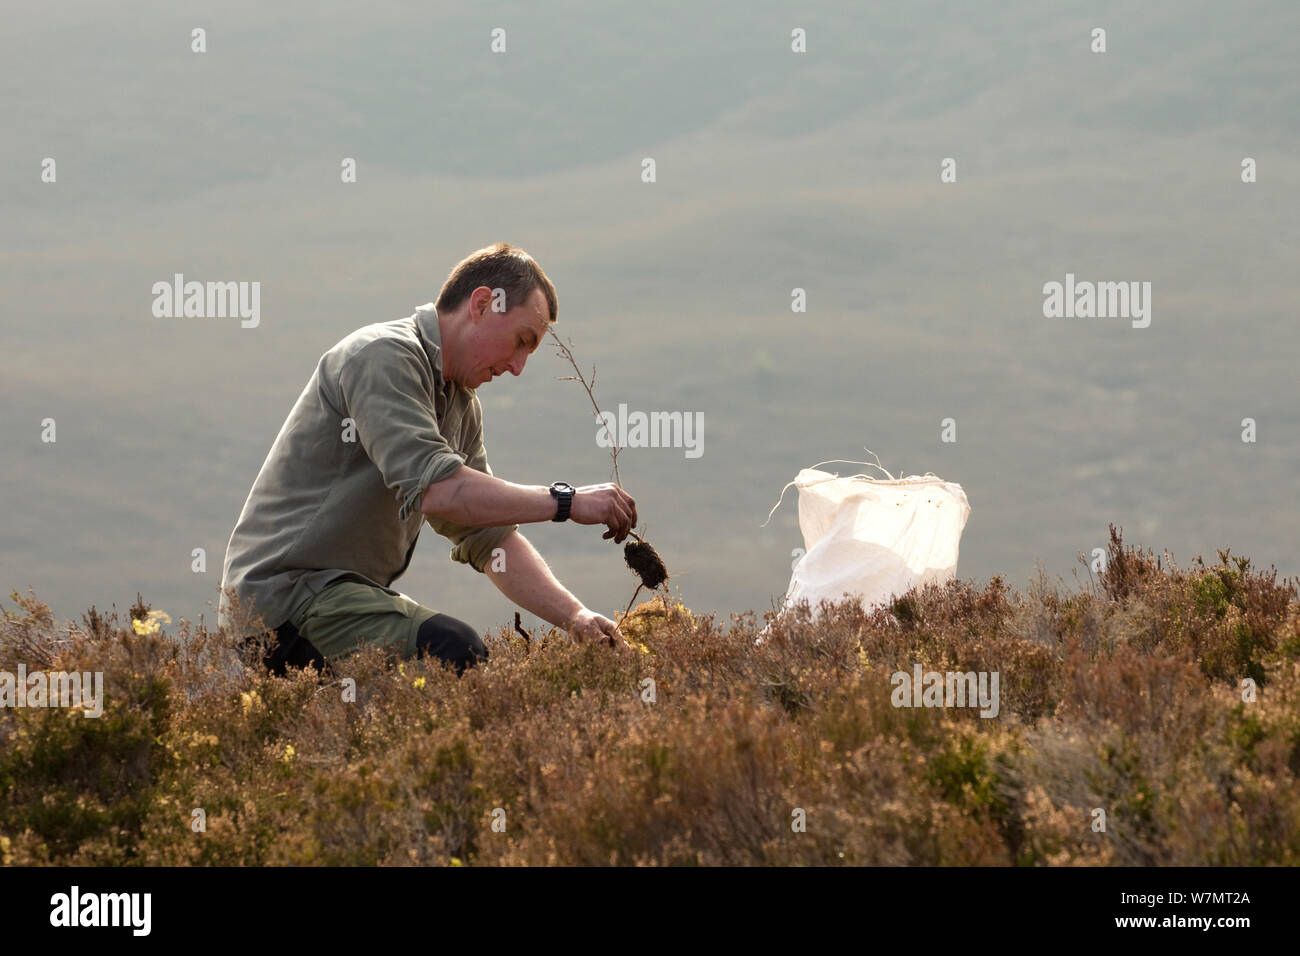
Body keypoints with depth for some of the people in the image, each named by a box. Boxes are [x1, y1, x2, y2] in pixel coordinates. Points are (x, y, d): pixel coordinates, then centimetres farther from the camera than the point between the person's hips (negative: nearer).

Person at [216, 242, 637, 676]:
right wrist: (565, 501, -21)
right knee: (454, 652, -29)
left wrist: (574, 616, 4)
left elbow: (489, 537, 17)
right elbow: (435, 489, -26)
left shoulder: (461, 404, 18)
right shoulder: (384, 356, -13)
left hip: (353, 592, 10)